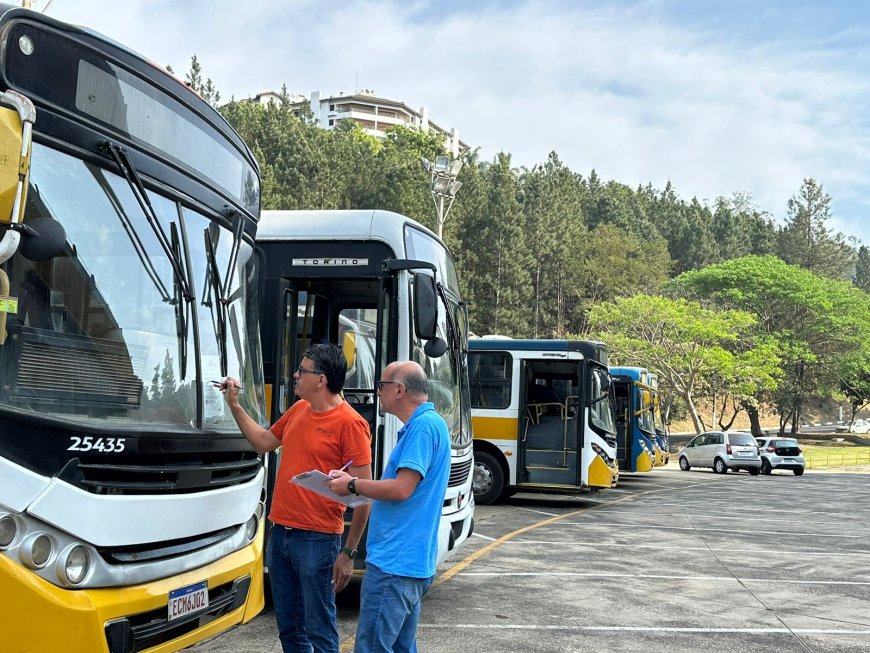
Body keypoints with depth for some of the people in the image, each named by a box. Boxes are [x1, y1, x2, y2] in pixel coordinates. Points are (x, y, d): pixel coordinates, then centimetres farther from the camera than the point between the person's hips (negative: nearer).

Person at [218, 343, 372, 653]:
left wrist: (349, 553, -15)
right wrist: (234, 405, 18)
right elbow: (264, 442, 26)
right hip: (280, 532, 8)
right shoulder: (299, 410, 9)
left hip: (317, 541, -8)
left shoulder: (350, 424, -14)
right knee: (288, 627, 17)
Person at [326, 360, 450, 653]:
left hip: (394, 562, -11)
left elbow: (402, 489, -22)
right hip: (413, 561, 11)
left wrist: (353, 485, -9)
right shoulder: (429, 423, 17)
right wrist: (357, 486, 12)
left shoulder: (423, 426, -16)